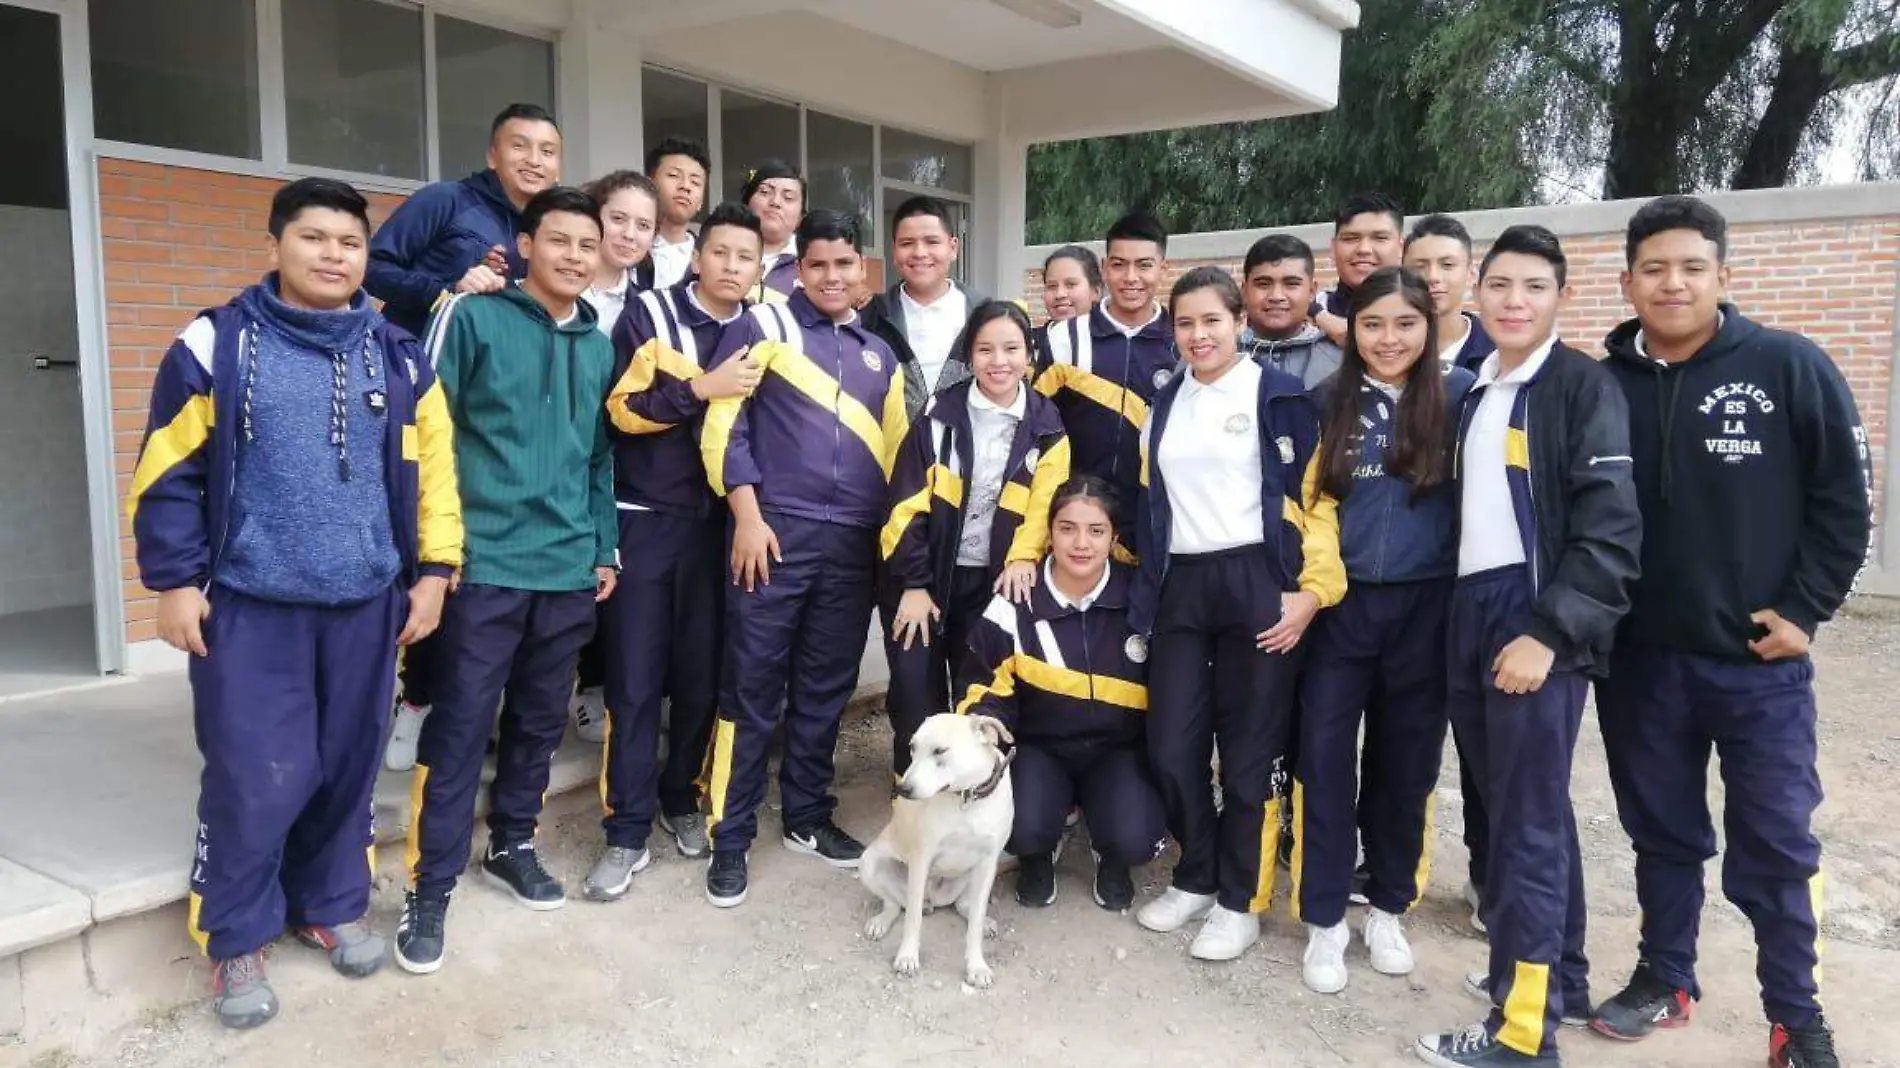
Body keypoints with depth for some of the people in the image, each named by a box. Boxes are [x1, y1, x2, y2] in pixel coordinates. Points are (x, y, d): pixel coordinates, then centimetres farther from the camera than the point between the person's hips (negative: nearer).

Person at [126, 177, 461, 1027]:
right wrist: (177, 581, -4)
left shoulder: (397, 356, 5)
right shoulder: (217, 345, -4)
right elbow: (169, 475, -1)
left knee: (346, 769, 13)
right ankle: (235, 940, 20)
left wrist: (432, 571, 4)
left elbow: (431, 470, 8)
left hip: (363, 605, 3)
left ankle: (331, 907, 33)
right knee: (255, 779, -1)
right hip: (250, 607, -3)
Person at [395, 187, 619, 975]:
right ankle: (430, 888, 10)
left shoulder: (600, 347, 12)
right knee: (461, 725, -1)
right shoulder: (472, 318, -4)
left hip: (570, 569, 5)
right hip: (486, 564, -5)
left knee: (541, 720, 15)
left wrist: (604, 547, 14)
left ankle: (512, 845, 33)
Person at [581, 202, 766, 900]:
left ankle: (680, 799, 26)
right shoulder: (650, 314, -1)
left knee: (702, 674, 7)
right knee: (635, 679, -1)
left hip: (719, 523, 3)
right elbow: (624, 408, -11)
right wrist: (701, 388, -18)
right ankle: (626, 832, 6)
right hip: (645, 520, -3)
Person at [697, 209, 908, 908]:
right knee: (752, 689, 0)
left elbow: (894, 451, 19)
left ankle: (808, 819, 27)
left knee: (826, 689, 13)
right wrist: (747, 515, -13)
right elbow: (721, 425, -6)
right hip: (776, 532, -5)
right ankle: (730, 838, 11)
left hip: (854, 543, 5)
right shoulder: (763, 326, 2)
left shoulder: (880, 355, 18)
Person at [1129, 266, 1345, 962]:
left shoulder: (1280, 396, -2)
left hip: (1255, 583, -5)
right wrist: (1147, 583, 15)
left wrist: (1313, 589, -12)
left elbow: (1316, 495, -5)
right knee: (1172, 746, 5)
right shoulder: (1164, 404, 15)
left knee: (1249, 749, 2)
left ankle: (1240, 901, 19)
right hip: (1179, 587, 5)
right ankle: (1196, 878, 27)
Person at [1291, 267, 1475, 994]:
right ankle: (1324, 921, 15)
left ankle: (1389, 909, 29)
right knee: (1324, 760, 1)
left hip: (1423, 607, 0)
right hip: (1340, 604, 1)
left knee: (1405, 763, 11)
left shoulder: (1457, 396, -2)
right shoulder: (1327, 403, 3)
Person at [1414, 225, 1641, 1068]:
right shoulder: (1475, 392, 16)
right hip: (1470, 612, 7)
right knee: (1521, 807, 15)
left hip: (1538, 620, -7)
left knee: (1529, 818, -3)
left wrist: (1548, 632, -19)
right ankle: (1559, 975, 30)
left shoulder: (1583, 385, -6)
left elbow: (1611, 527, -14)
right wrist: (1465, 617, 11)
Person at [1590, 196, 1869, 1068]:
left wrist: (1803, 612, -6)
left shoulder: (1791, 369, -5)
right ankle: (1665, 979, 32)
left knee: (1775, 846, 6)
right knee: (1662, 835, 15)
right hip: (1638, 660, 2)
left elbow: (1843, 502, -1)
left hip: (1758, 661, -2)